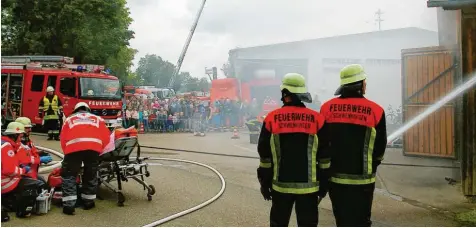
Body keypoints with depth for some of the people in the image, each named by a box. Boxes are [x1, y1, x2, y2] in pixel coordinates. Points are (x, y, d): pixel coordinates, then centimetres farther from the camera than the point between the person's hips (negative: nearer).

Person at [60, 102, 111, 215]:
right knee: (91, 175, 18)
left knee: (69, 175, 8)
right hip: (94, 147, 1)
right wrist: (99, 150, 29)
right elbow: (106, 137, 20)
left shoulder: (69, 119, 29)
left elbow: (63, 139, 20)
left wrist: (67, 152, 31)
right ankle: (88, 202, 24)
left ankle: (69, 205, 0)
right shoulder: (97, 118, 30)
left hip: (74, 147, -1)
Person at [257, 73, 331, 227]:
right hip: (308, 186, 0)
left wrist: (264, 183, 9)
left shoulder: (272, 118, -5)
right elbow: (324, 157, -1)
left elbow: (265, 155, -1)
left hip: (281, 185, 0)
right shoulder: (316, 119, -4)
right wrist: (323, 185, 9)